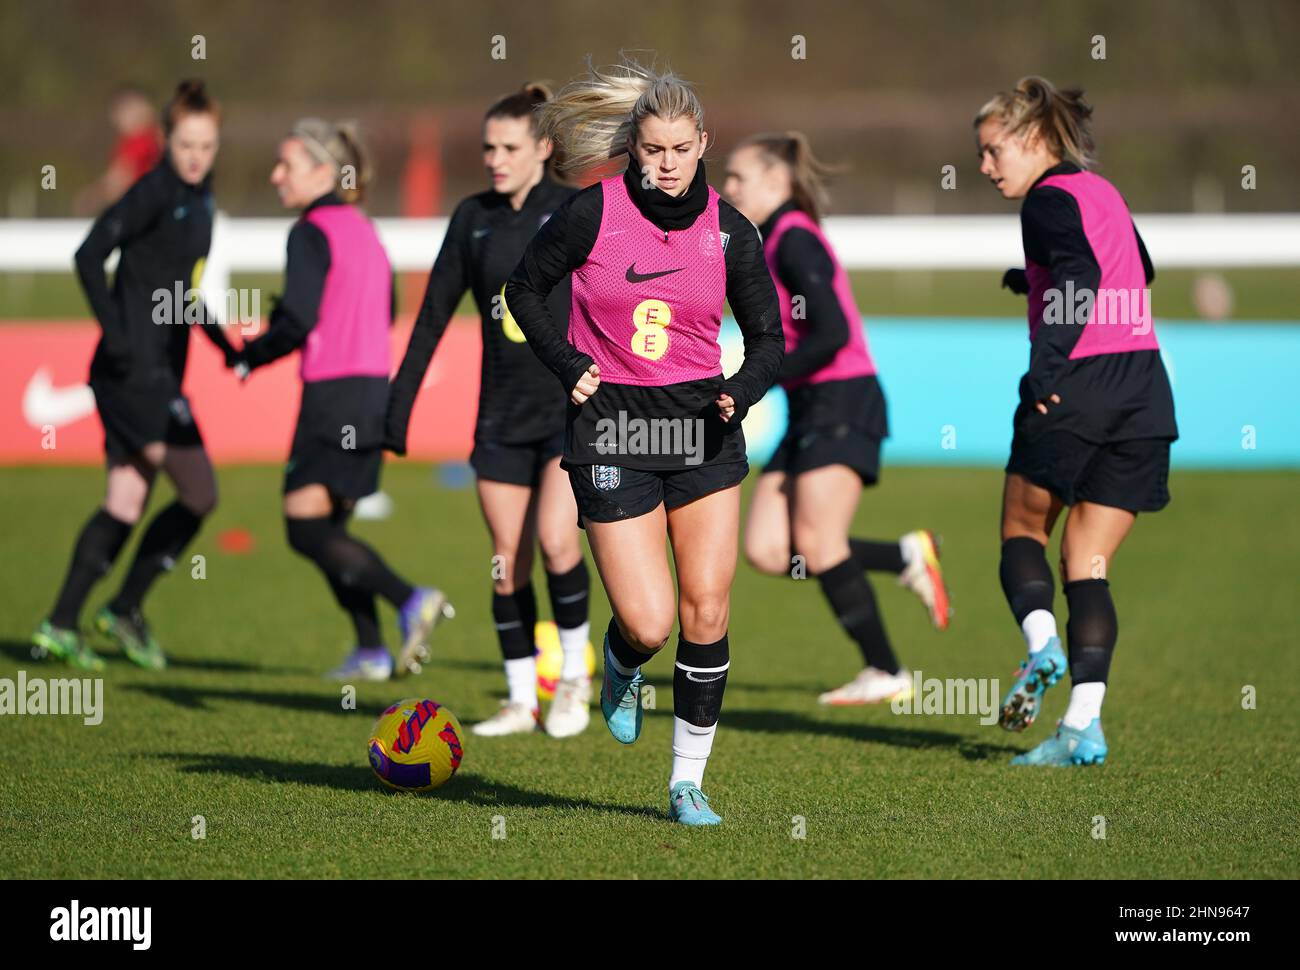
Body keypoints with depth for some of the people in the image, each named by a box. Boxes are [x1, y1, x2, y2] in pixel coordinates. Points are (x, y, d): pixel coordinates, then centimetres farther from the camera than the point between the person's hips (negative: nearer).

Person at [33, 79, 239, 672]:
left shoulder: (199, 197, 14)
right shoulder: (154, 192, -12)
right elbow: (90, 256, -18)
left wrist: (225, 344, 19)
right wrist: (115, 332, -23)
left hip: (160, 371, 9)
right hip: (134, 368, -9)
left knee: (127, 501, 10)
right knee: (199, 493, -7)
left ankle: (61, 624, 13)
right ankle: (124, 610, 3)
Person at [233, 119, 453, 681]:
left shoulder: (312, 233, -10)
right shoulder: (363, 230, 15)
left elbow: (296, 321, -17)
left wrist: (249, 357, -1)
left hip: (333, 394, -9)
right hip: (375, 388, 9)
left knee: (305, 526, -8)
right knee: (329, 523, 16)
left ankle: (410, 601, -25)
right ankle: (371, 651, 11)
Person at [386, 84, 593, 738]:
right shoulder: (474, 218, 5)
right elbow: (434, 312, 8)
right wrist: (400, 400, 5)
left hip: (574, 402, -4)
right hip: (502, 411, 4)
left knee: (555, 538, -18)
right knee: (508, 562, 3)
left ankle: (574, 673, 3)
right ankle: (521, 701, 14)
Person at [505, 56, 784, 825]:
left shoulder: (730, 233, 0)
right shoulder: (593, 213, -7)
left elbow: (769, 336, 7)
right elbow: (525, 289, 7)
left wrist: (741, 391, -14)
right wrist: (568, 366, -5)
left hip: (703, 430, 2)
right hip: (612, 430, -2)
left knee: (707, 613, -4)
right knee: (649, 623, -9)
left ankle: (689, 783, 10)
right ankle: (622, 671, 29)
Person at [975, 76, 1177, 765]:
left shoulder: (1049, 198, -5)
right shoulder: (1102, 192, 19)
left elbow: (1081, 274, -23)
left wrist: (1045, 365, -29)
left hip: (1077, 388, -7)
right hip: (1144, 390, 7)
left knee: (1022, 531, 13)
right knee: (1089, 566, 7)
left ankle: (1041, 643, -14)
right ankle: (1084, 725, -4)